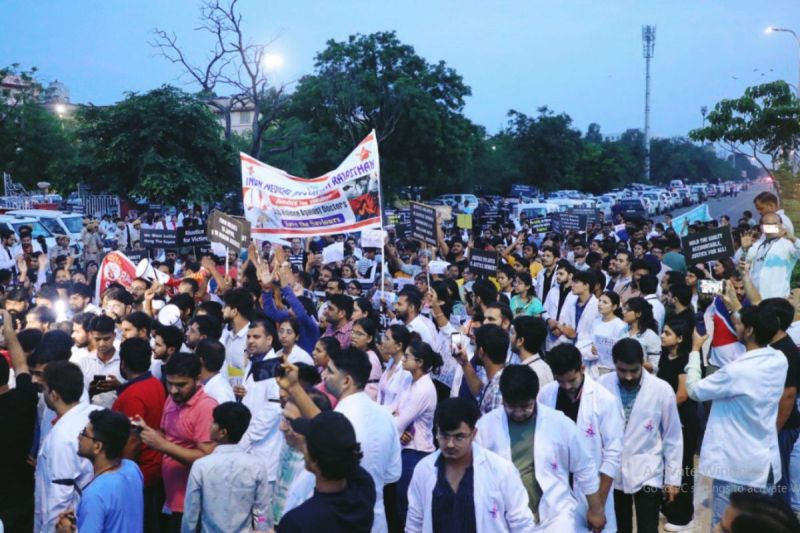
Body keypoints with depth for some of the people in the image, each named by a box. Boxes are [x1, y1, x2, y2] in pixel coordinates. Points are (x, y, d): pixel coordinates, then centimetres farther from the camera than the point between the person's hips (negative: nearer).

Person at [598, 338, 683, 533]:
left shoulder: (662, 390, -13)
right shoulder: (601, 385, -11)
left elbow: (673, 438, -3)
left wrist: (672, 478, 1)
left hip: (647, 474, -2)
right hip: (612, 473, 2)